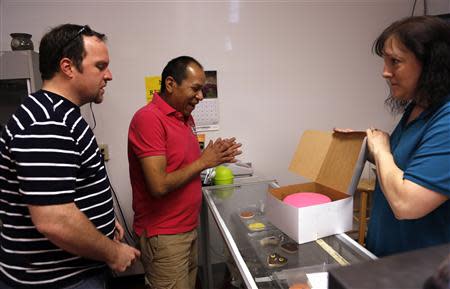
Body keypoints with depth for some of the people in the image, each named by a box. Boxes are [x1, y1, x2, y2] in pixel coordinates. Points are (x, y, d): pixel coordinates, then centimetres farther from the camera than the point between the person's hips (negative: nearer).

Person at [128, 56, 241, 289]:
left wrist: (215, 157, -3)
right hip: (163, 235, -8)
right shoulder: (148, 118, -20)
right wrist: (204, 161, -15)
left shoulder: (186, 116, 7)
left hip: (189, 226, 8)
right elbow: (159, 186, -24)